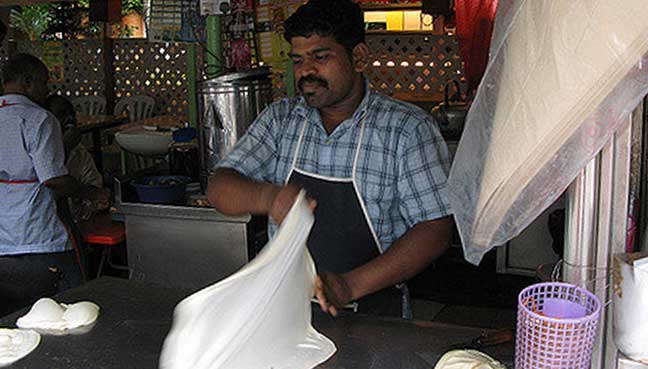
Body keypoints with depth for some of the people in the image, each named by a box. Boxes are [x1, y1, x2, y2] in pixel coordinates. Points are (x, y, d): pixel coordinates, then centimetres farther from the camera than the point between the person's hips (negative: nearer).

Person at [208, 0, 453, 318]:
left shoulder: (407, 128, -4)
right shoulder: (279, 119, 8)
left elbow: (435, 230, -8)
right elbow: (219, 189, 1)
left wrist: (350, 285, -18)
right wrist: (269, 197, -22)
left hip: (373, 310, -3)